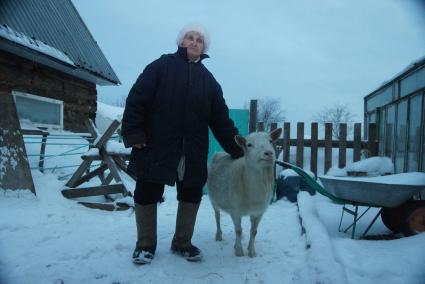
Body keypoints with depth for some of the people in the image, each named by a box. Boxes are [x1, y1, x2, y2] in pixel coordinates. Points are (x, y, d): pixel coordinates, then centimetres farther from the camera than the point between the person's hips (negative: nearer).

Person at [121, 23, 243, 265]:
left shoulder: (209, 80, 14)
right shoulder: (161, 66, 4)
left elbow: (221, 120, 11)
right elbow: (137, 99, -4)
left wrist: (237, 150, 4)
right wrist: (133, 133, -15)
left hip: (193, 151, 4)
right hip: (156, 145, -3)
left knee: (192, 194, 8)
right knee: (147, 193, 3)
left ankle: (182, 242, 27)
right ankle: (145, 245, 21)